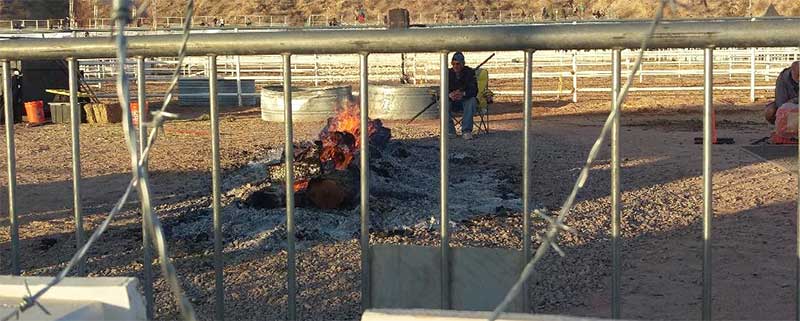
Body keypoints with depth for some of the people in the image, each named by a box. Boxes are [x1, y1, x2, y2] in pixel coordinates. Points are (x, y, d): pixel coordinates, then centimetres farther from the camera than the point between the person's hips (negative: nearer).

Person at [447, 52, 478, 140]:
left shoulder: (470, 72, -8)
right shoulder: (448, 73, -1)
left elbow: (474, 90, -19)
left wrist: (463, 94, -41)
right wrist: (450, 95, -33)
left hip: (466, 100, -2)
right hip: (452, 103, 2)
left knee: (472, 100, -35)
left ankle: (466, 131, -34)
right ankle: (450, 131, -21)